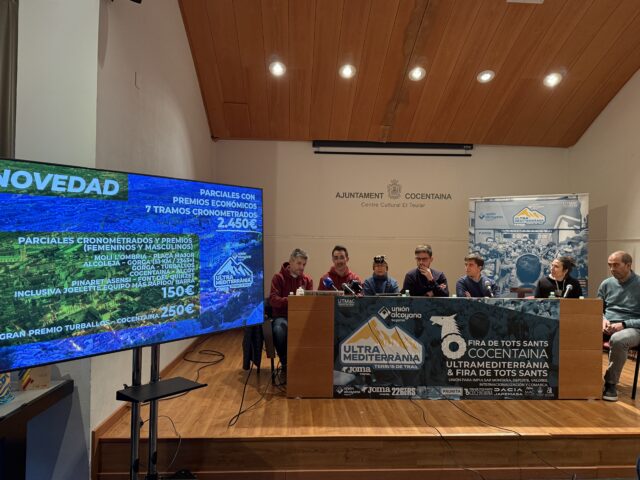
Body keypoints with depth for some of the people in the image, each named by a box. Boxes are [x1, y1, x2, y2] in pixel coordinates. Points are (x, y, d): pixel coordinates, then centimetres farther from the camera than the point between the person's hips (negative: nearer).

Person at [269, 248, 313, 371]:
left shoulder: (307, 280, 12)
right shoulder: (278, 277, 0)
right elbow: (273, 299, -10)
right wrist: (289, 300, -28)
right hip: (282, 316, -3)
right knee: (279, 330, -37)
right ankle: (284, 363, -10)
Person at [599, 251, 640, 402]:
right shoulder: (606, 284, 11)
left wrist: (623, 324, -18)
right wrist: (603, 320, -4)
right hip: (607, 325, 4)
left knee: (617, 340, -40)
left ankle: (611, 383, -20)